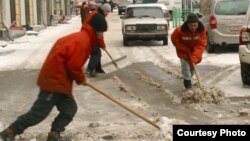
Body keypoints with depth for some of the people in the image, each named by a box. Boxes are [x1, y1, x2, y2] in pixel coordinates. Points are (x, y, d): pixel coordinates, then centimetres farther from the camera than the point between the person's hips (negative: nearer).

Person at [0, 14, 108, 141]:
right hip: (55, 80, -10)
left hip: (59, 80, 10)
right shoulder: (83, 41, -17)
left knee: (69, 109, 11)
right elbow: (74, 66, -21)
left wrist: (80, 77, 16)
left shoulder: (81, 37, 15)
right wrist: (81, 79, -3)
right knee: (39, 113, -5)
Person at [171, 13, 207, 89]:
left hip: (194, 51, 3)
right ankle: (187, 82, -5)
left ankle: (188, 79, 39)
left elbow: (201, 45, -27)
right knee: (185, 65, -14)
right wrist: (185, 49, -19)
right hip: (183, 51, -3)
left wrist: (195, 57, -37)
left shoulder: (202, 30, -27)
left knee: (192, 66, 15)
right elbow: (175, 40, -15)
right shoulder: (180, 30, -32)